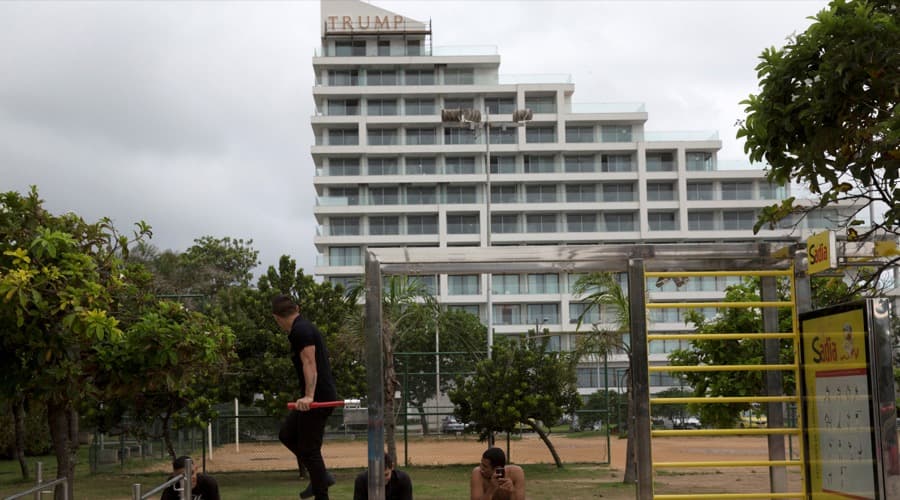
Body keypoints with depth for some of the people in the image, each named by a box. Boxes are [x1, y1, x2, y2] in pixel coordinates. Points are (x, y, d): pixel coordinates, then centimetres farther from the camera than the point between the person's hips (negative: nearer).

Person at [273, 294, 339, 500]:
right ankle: (321, 476, 16)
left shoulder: (300, 331, -14)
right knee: (287, 434, 17)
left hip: (318, 398, -10)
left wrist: (309, 396, -35)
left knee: (309, 449, -4)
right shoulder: (305, 327, 17)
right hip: (320, 395, 10)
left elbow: (309, 363, -26)